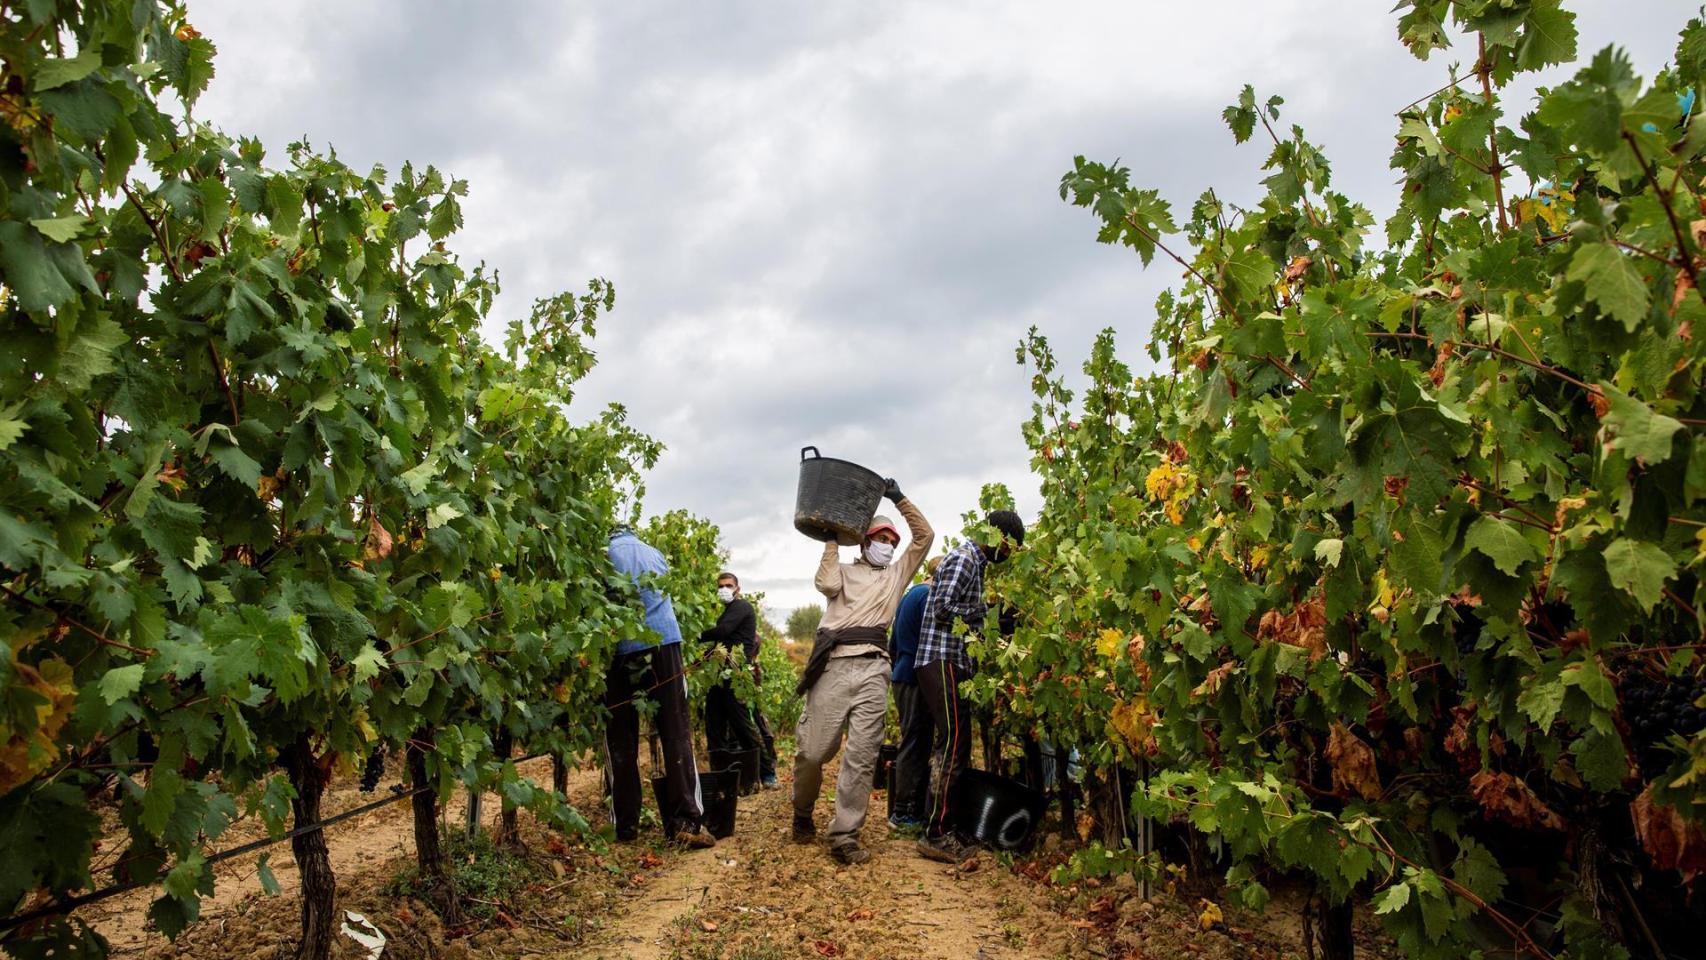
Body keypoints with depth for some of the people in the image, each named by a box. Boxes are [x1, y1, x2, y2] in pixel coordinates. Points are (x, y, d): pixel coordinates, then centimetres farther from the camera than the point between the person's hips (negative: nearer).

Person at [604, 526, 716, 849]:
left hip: (621, 649, -2)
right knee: (676, 734, 0)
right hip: (664, 642, 2)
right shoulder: (655, 554, 21)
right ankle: (688, 821, -8)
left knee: (621, 740, 7)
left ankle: (625, 824, 9)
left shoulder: (606, 553, 8)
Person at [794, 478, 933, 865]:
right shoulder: (843, 571, 19)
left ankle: (843, 836, -3)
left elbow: (925, 535, 18)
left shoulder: (897, 574, 24)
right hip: (833, 663, -2)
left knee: (862, 755, -6)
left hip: (872, 669, 2)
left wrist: (899, 499, 11)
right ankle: (802, 815, 24)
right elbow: (827, 586, -4)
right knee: (813, 750, -1)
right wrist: (831, 541, 4)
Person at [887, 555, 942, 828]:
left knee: (914, 744, 13)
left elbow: (893, 643, 23)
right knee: (915, 746, -5)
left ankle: (906, 810, 17)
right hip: (917, 680, -10)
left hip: (902, 676, 10)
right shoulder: (929, 595, -11)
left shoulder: (910, 594, 19)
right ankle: (904, 813, -2)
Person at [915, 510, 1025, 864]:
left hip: (952, 664, 10)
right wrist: (984, 607, -11)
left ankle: (942, 826, 17)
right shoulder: (964, 558, -10)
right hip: (942, 661, -10)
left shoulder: (975, 562, 21)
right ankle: (935, 835, -9)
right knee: (954, 747, -11)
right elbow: (943, 609, -19)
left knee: (955, 746, 12)